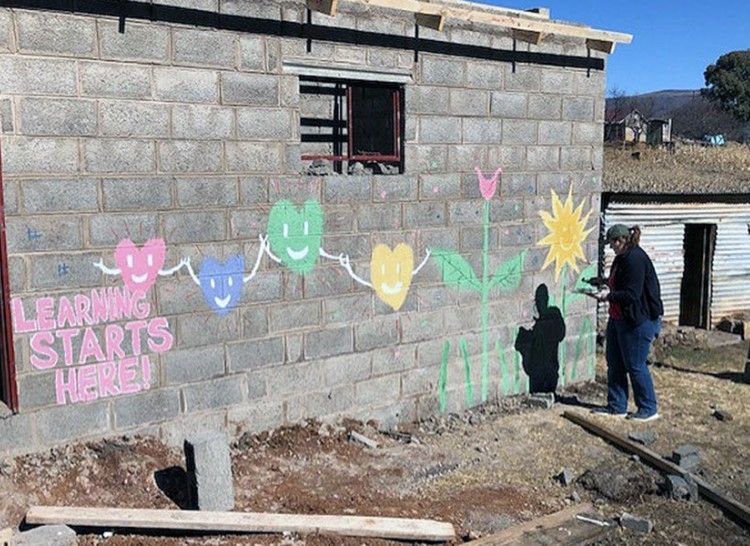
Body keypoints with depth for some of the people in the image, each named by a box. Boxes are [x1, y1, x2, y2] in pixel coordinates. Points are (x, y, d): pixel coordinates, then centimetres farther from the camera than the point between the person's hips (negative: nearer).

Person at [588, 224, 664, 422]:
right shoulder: (622, 258, 12)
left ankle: (649, 409, 15)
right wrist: (605, 283, 8)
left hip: (639, 321, -10)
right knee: (614, 363, 13)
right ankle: (616, 406, 24)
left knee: (635, 366, -1)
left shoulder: (636, 259, -21)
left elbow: (632, 294, -25)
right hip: (619, 319, 11)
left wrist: (608, 296, -19)